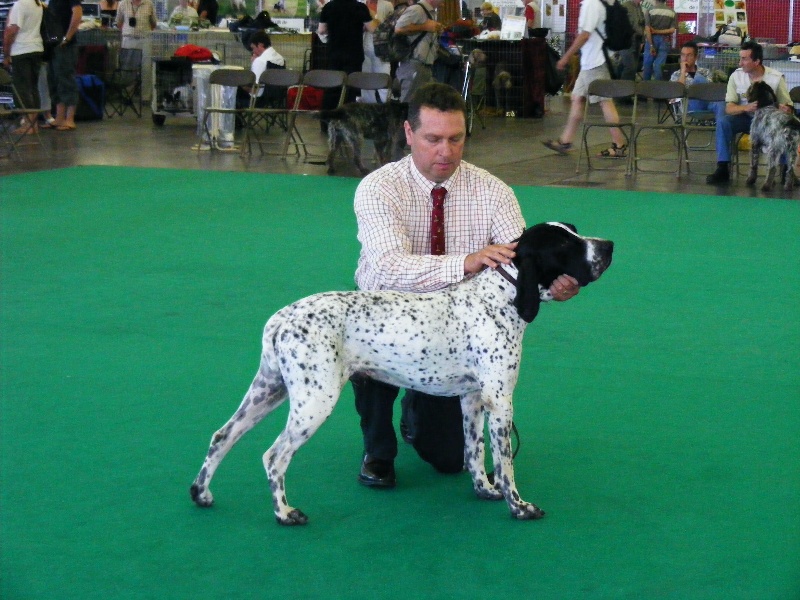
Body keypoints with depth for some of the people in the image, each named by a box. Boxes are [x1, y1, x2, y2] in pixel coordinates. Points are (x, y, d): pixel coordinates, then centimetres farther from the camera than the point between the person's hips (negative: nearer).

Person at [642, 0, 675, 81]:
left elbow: (647, 29, -12)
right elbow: (672, 30, -6)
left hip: (652, 39, -2)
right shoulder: (672, 13, 2)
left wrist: (651, 45, -11)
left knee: (648, 63, 9)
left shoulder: (650, 11, -5)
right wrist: (658, 31, -7)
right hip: (665, 40, 2)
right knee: (659, 65, 3)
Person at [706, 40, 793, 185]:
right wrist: (746, 108, -36)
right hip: (745, 118, 1)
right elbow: (729, 107, -14)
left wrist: (786, 110, -36)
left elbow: (788, 108, -9)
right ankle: (723, 169, -24)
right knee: (723, 122, -28)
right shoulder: (736, 76, -8)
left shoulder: (776, 78, -11)